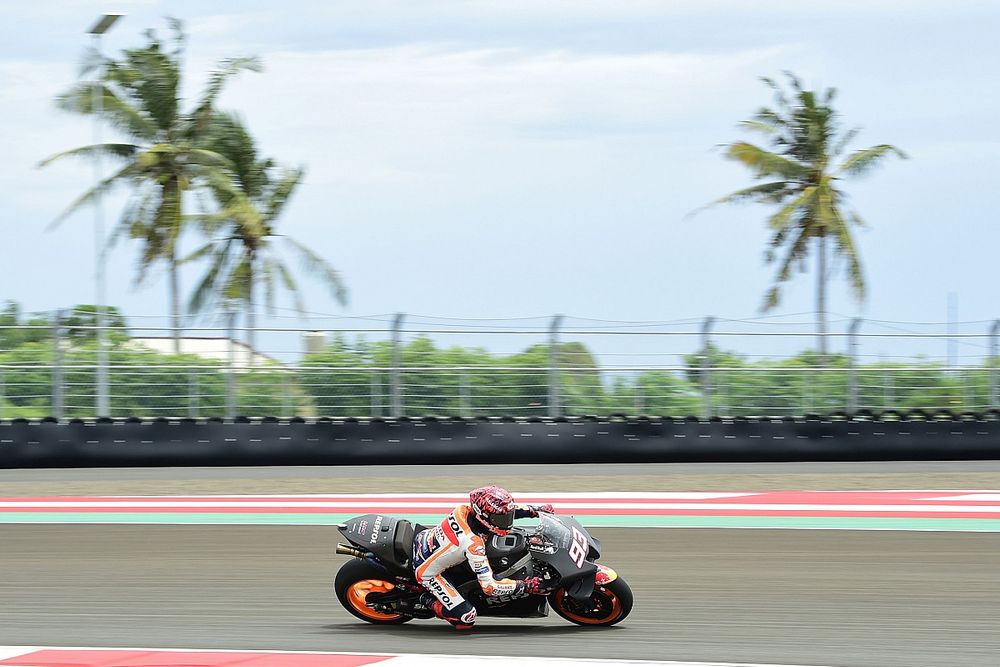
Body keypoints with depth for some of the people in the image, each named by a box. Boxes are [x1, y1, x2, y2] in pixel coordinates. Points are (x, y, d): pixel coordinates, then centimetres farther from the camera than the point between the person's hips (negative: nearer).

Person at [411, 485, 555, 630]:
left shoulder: (463, 510, -17)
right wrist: (525, 586, -27)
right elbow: (489, 586, -33)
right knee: (466, 618, -11)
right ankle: (430, 602, 9)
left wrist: (533, 509, 2)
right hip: (428, 572, -8)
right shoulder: (474, 545, -36)